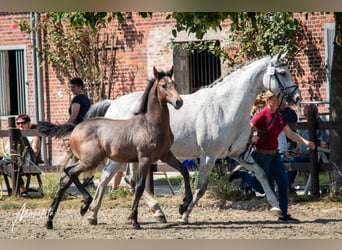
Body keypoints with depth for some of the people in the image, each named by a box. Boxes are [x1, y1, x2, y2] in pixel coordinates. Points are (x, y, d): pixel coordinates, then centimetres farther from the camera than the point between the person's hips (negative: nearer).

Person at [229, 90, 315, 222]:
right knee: (261, 188, 0)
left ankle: (283, 215, 4)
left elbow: (290, 133, 14)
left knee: (283, 182, -1)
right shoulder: (261, 115, -16)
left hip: (274, 154, 7)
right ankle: (241, 173, 23)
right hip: (262, 155, -7)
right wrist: (251, 137, -36)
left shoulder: (279, 116, 7)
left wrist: (305, 142, 5)